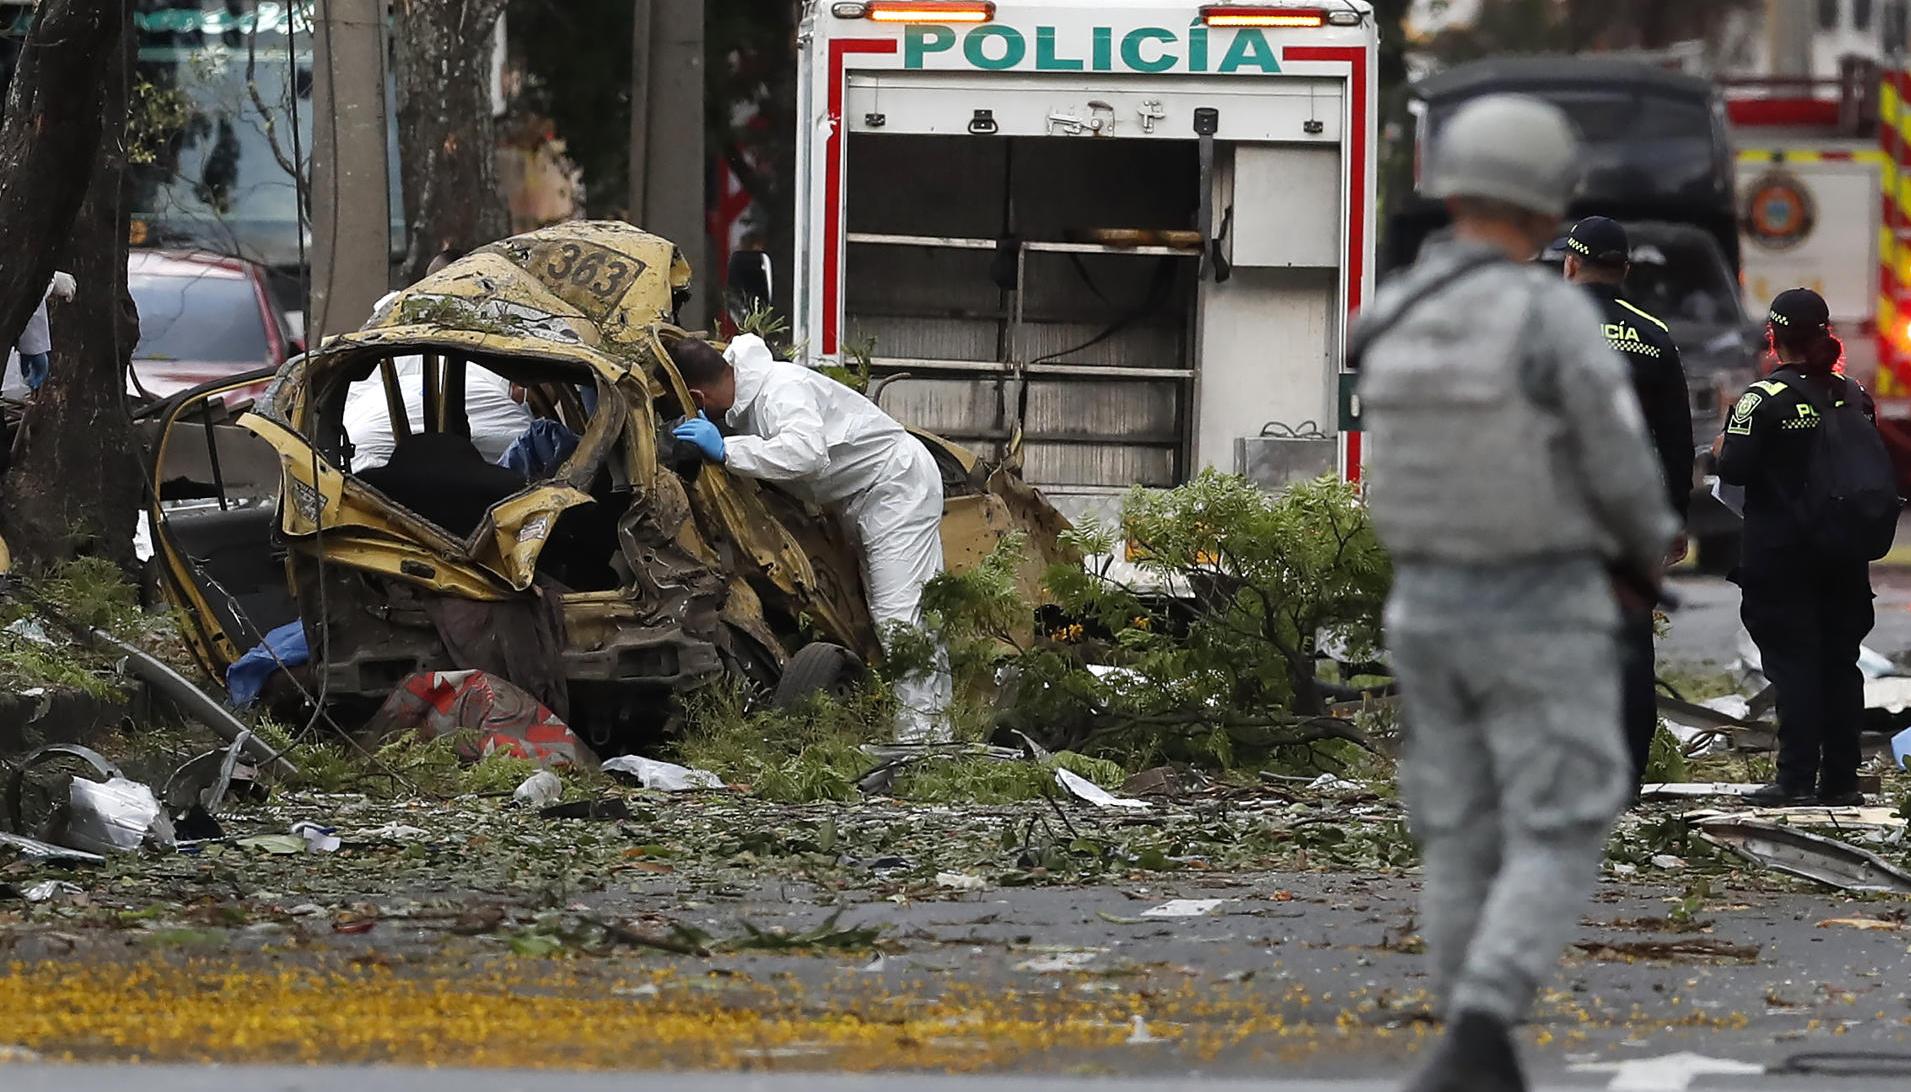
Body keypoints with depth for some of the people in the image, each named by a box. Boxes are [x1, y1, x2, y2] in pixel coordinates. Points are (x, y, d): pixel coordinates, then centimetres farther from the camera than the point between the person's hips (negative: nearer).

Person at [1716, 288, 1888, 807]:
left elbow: (1734, 468, -16)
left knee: (1792, 661, -3)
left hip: (1781, 552, -5)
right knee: (1840, 661, 9)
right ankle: (1841, 778, 10)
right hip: (1844, 551, 5)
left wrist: (1722, 449, 4)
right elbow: (1878, 470, 8)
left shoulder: (1764, 398, -13)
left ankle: (1798, 778, -7)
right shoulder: (1854, 397, 5)